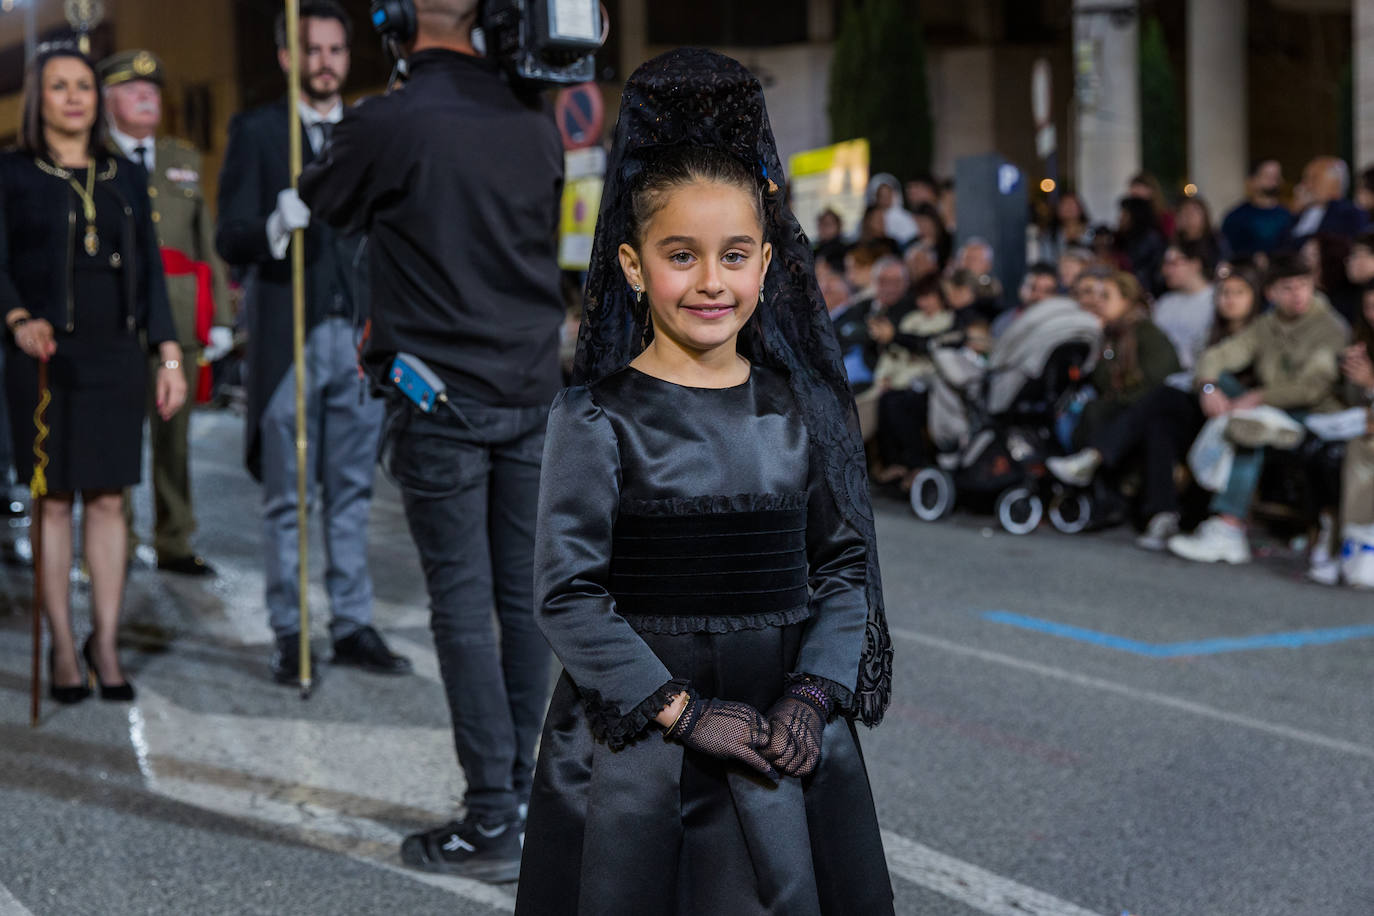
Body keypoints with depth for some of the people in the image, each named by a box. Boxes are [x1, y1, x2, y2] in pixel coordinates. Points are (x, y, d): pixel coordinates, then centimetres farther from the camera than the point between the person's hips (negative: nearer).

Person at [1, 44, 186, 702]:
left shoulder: (125, 177, 13)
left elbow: (149, 271, 13)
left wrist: (169, 357, 7)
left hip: (116, 356, 3)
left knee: (108, 500, 3)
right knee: (54, 501, 0)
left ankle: (105, 642, 10)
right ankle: (62, 647, 7)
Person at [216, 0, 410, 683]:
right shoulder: (255, 132, 2)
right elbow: (229, 239, -5)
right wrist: (276, 227, -26)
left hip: (359, 337, 4)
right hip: (288, 338, -3)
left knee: (352, 492, 7)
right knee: (286, 497, 1)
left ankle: (353, 627, 12)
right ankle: (290, 635, 7)